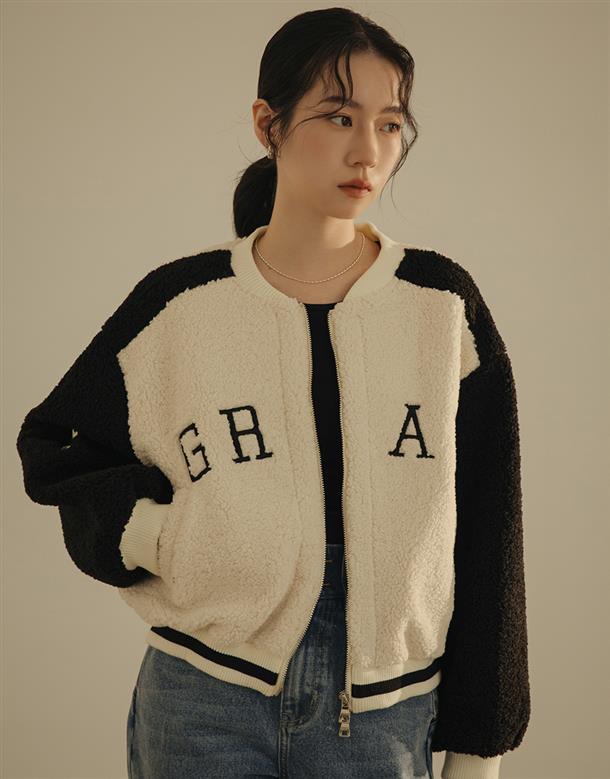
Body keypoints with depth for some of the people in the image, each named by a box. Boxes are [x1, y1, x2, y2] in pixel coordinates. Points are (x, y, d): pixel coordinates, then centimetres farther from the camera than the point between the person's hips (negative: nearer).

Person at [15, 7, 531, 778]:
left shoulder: (443, 303, -4)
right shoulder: (182, 304, -5)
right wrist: (157, 529, -10)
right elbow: (53, 447, 8)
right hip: (205, 705, 0)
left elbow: (485, 536, 0)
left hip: (385, 713, 1)